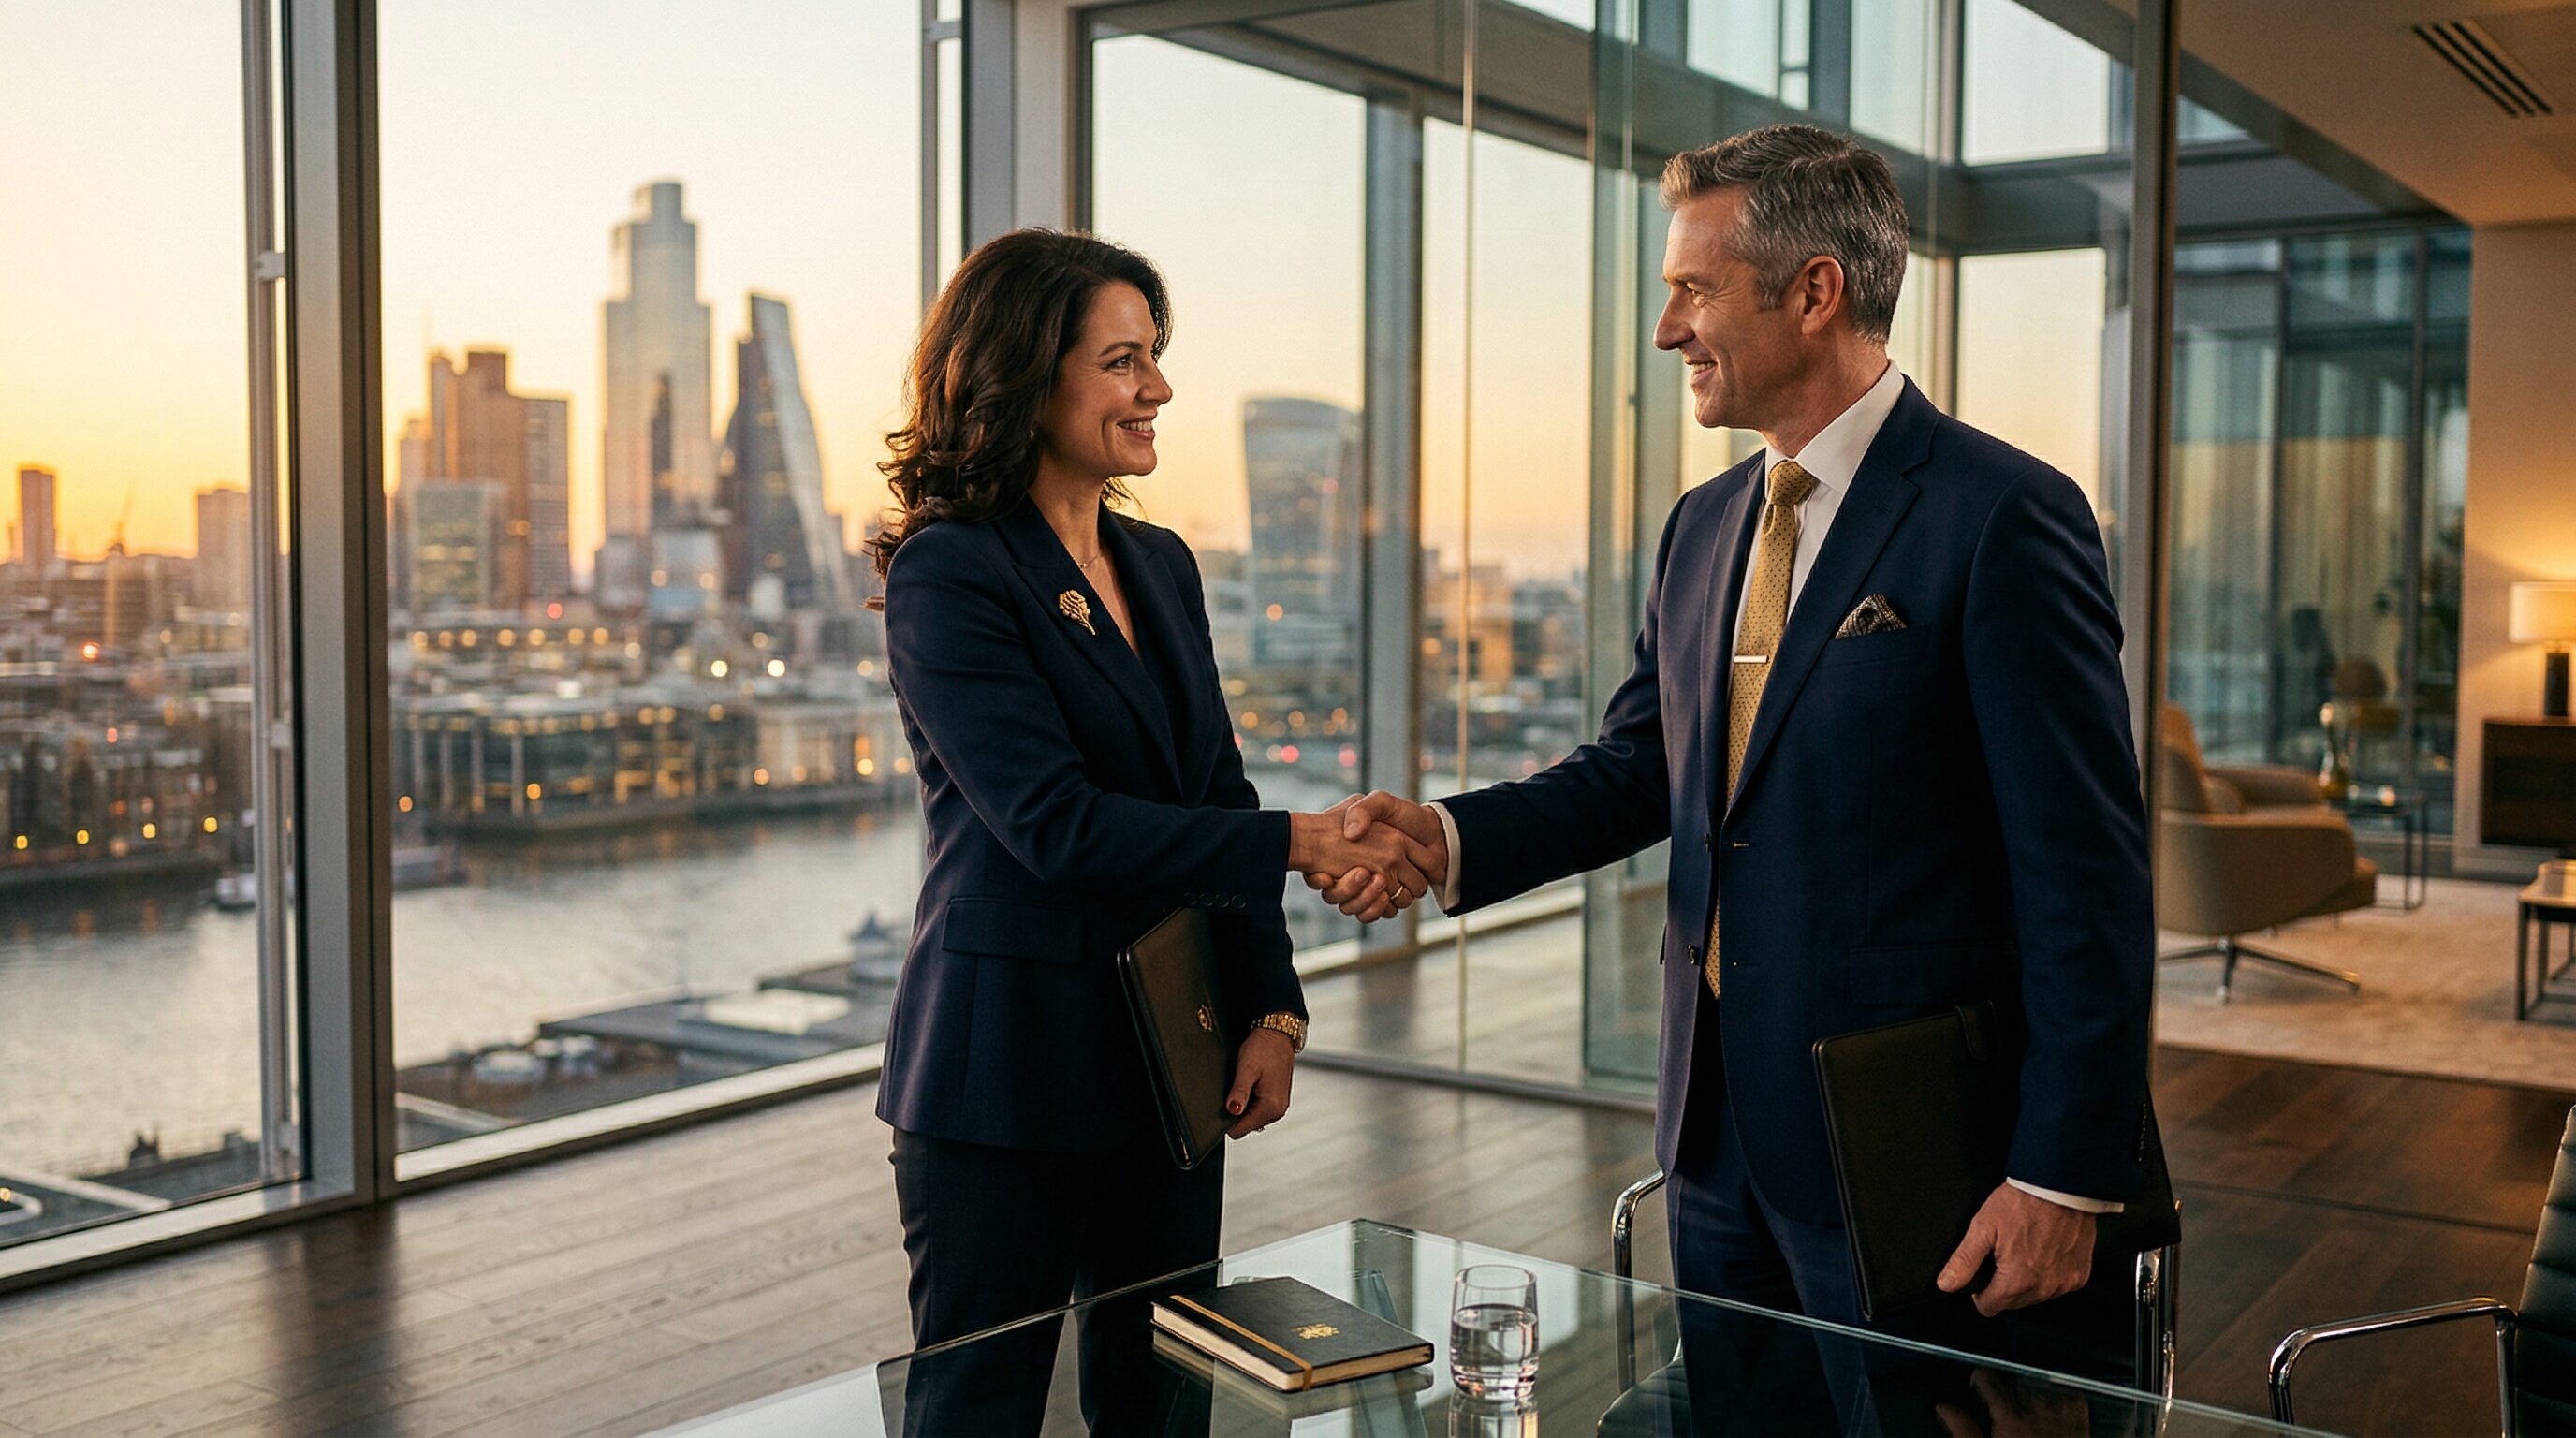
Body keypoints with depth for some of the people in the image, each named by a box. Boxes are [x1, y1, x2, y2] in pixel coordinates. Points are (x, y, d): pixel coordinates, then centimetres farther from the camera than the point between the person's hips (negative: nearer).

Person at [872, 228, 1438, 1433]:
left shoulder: (1161, 566, 11)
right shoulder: (946, 574, -12)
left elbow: (1216, 794, 12)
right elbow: (1056, 825, -20)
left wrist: (1272, 1009, 3)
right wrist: (1300, 843, -23)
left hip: (1169, 1063, 7)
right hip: (1010, 1074, -7)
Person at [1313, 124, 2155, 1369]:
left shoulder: (2003, 516, -14)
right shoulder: (1703, 527, 10)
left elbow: (2087, 869, -15)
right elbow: (1636, 768, 13)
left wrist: (2067, 1174, -16)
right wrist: (1448, 837, -5)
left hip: (1907, 1144, -7)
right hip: (1721, 1129, 7)